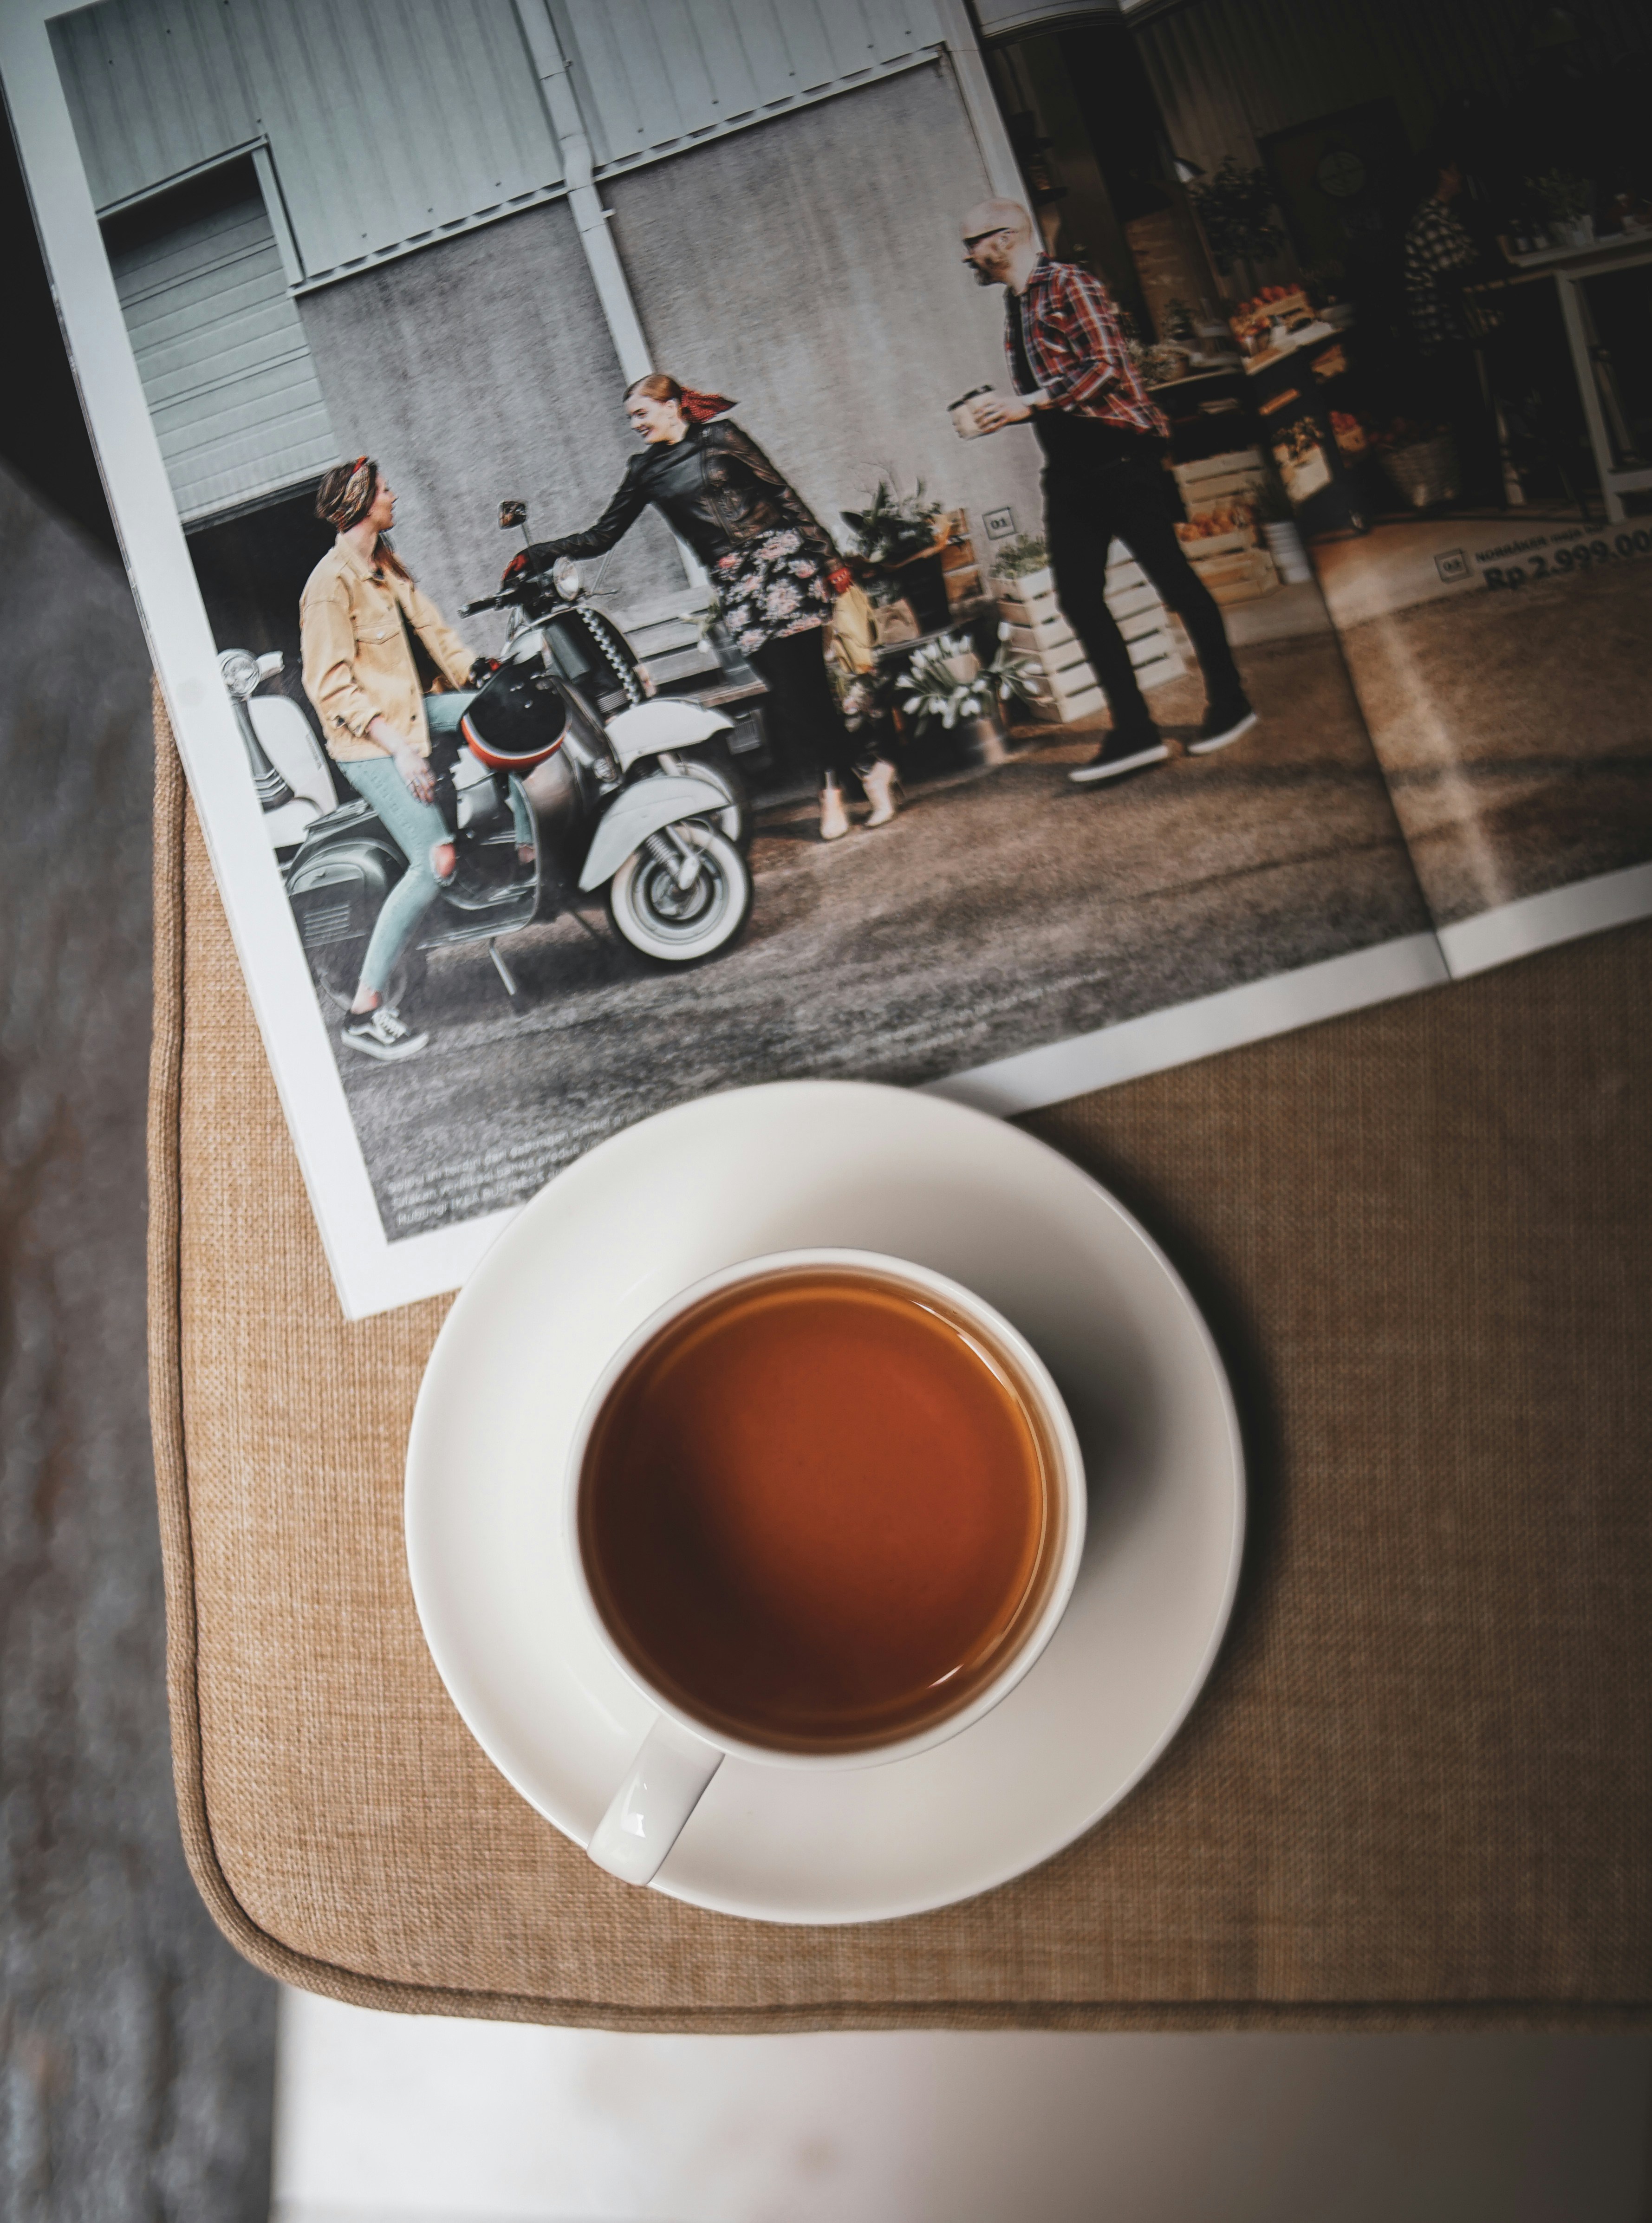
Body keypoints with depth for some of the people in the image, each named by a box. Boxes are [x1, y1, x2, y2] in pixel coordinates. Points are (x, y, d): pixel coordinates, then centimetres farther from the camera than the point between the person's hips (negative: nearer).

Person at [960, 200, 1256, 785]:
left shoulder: (1067, 285, -7)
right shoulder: (1015, 306, 18)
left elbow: (1105, 367, -18)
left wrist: (1029, 404, -20)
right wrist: (1004, 409, 9)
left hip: (1119, 456, -9)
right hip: (1069, 468, 9)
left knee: (1172, 576, -2)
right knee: (1077, 595, 0)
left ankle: (1228, 703, 11)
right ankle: (1134, 731, 3)